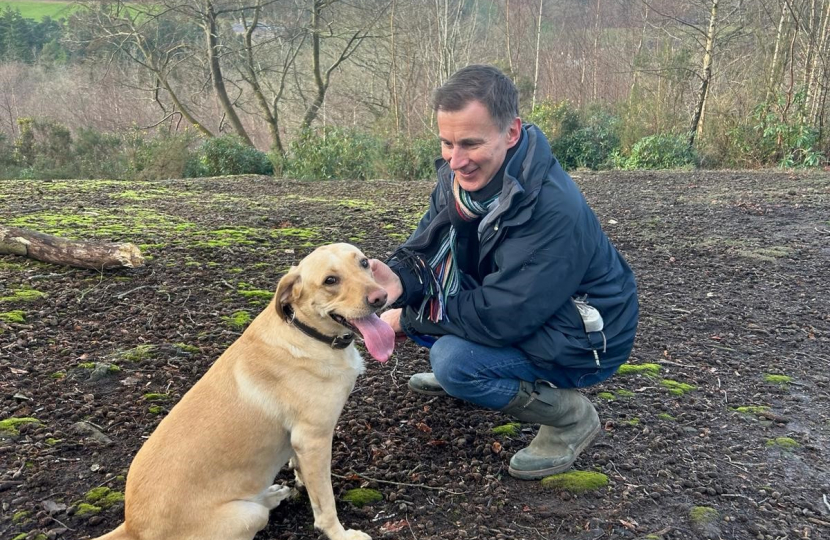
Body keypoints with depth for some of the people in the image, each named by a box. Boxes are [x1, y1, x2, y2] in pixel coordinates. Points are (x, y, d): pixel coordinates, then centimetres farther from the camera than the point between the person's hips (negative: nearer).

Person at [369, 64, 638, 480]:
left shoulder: (553, 210, -35)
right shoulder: (460, 175, -11)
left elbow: (498, 318, -33)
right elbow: (424, 247, -4)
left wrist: (409, 319, -22)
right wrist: (398, 277, -28)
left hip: (583, 341, -8)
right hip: (506, 307, 8)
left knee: (453, 360, -27)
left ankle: (571, 415, -4)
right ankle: (457, 377, 19)